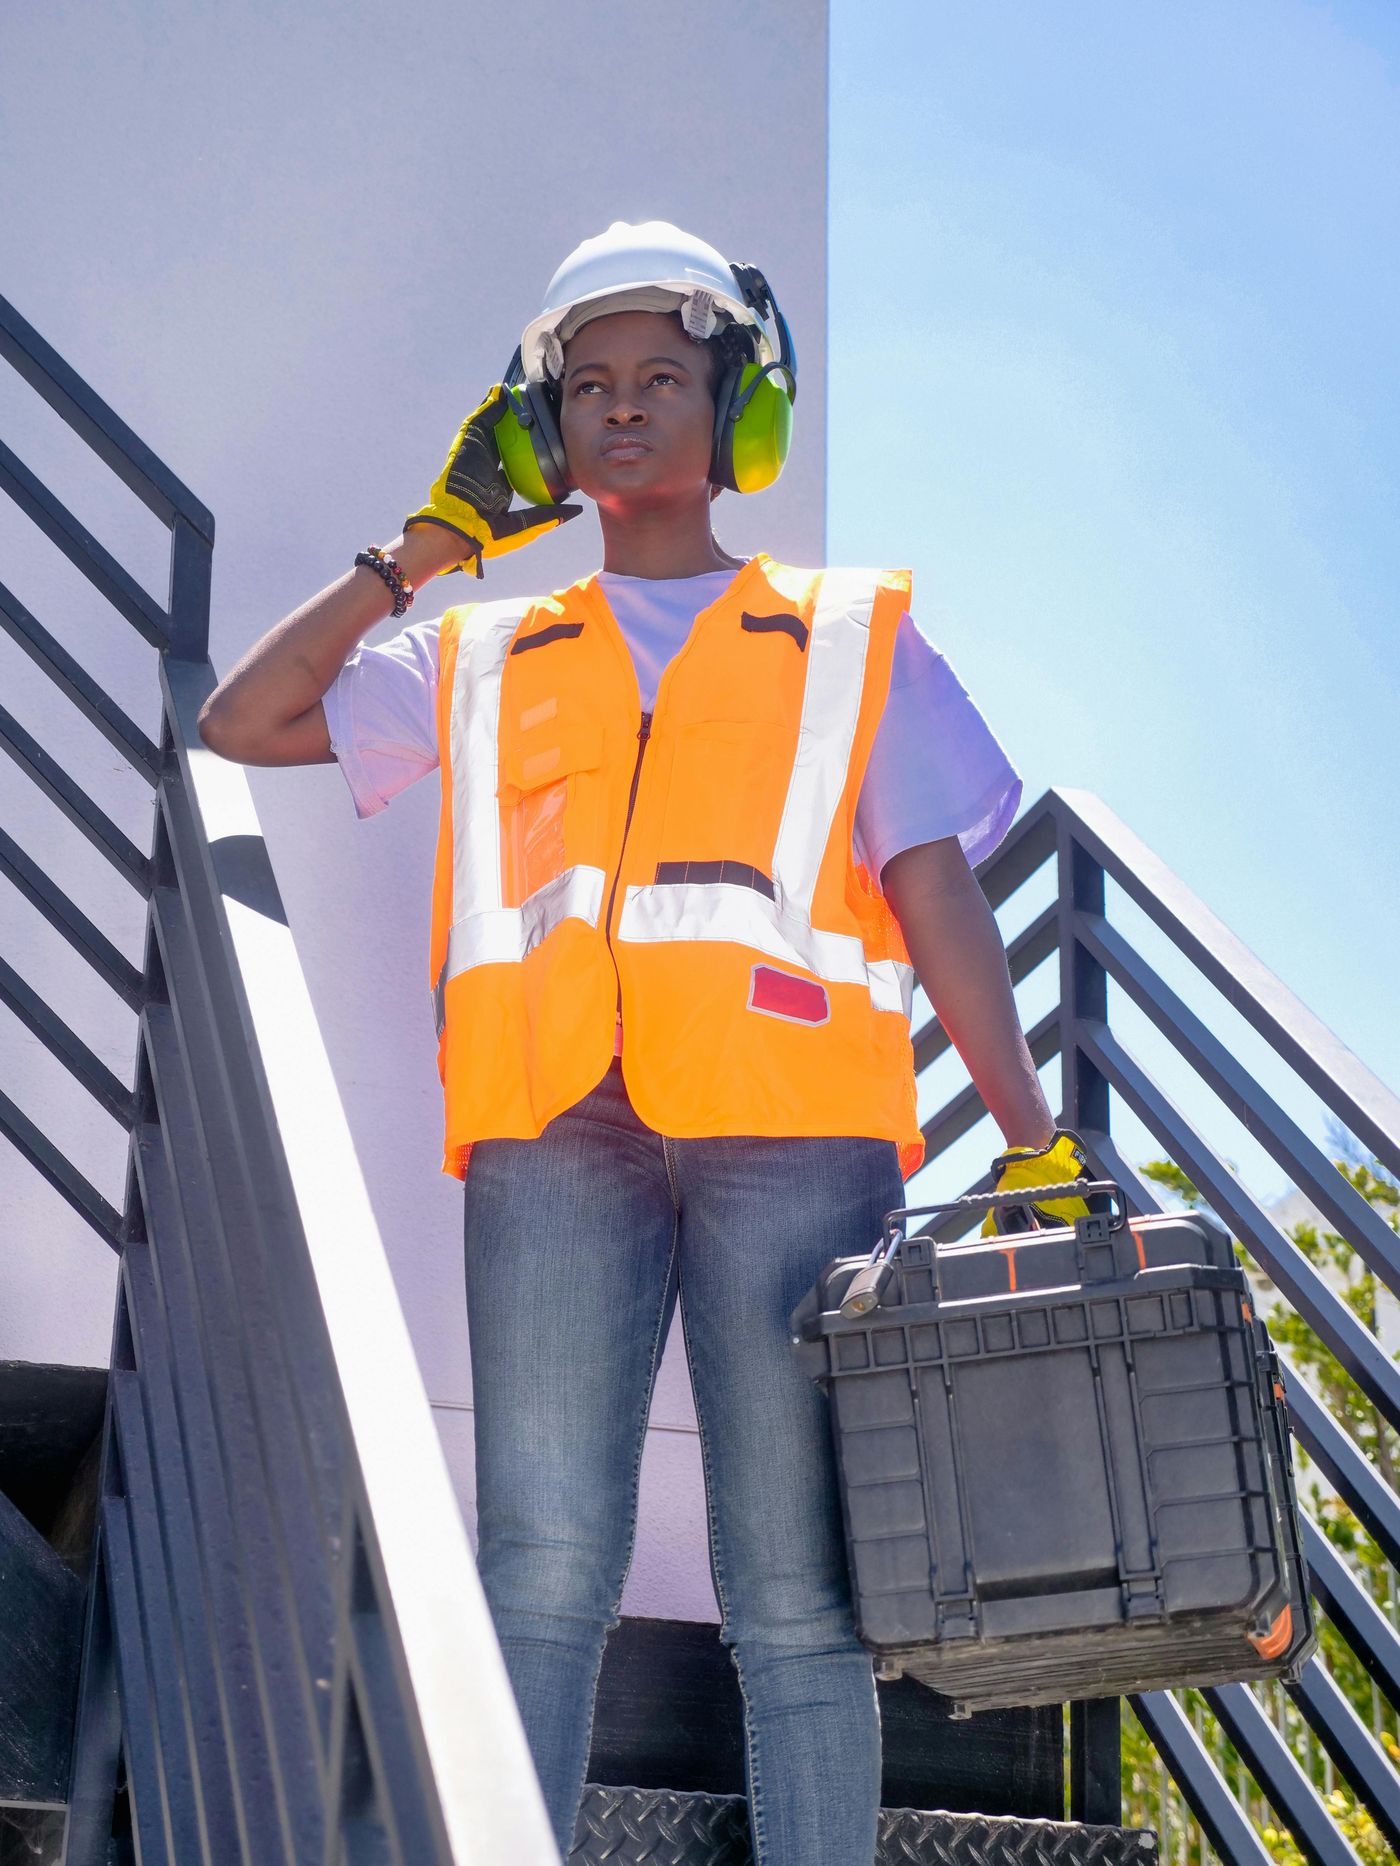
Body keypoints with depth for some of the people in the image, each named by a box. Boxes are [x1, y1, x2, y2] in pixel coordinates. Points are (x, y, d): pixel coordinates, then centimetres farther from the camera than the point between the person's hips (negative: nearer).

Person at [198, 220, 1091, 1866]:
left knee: (793, 1594, -5)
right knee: (541, 1570, -10)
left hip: (788, 1124, -1)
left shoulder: (853, 641, 22)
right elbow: (240, 724, 25)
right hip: (557, 1128, 1)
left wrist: (1036, 1148, 3)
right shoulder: (485, 658, 27)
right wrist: (425, 545, 25)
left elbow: (940, 902, 14)